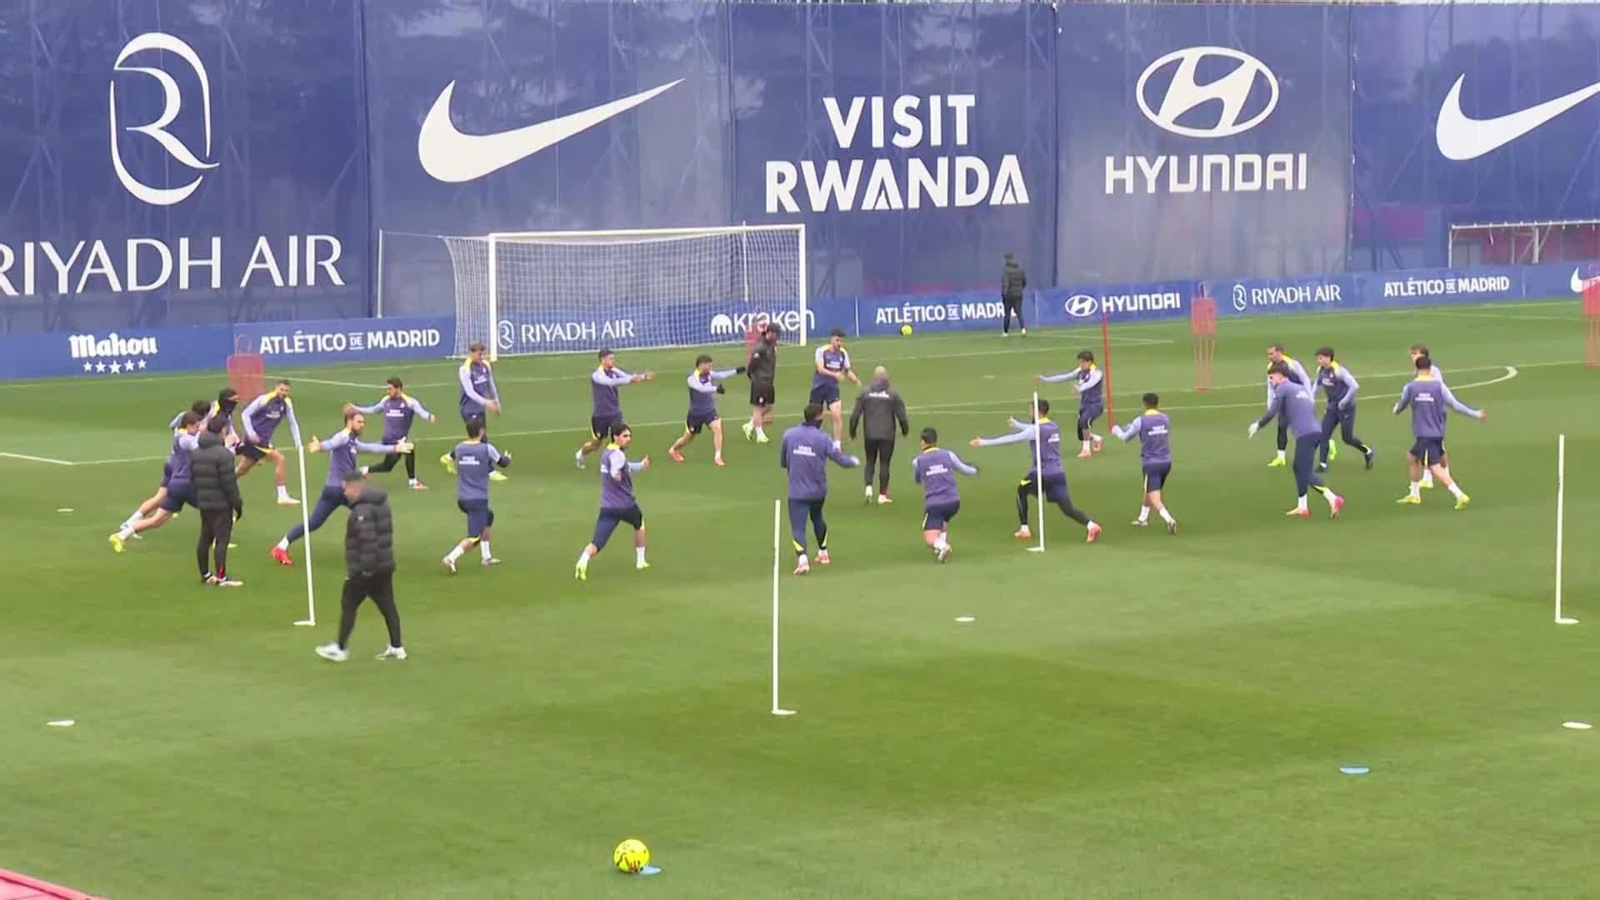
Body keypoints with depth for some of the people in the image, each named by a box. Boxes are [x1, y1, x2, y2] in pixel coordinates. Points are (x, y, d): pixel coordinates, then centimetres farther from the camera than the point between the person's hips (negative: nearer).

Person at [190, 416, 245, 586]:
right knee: (222, 539, -4)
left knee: (205, 538, 15)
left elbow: (192, 477, 13)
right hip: (221, 504, -8)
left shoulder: (195, 453, 8)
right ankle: (221, 577, -4)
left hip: (203, 503, 8)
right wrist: (237, 504, -9)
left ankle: (205, 574, 23)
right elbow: (229, 483, -17)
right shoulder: (223, 454, -18)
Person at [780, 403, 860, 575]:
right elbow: (841, 459, -5)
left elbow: (783, 462, 6)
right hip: (818, 490, 2)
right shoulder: (822, 439, -11)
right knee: (817, 517, 28)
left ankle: (802, 557, -28)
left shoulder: (788, 435, -6)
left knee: (798, 527, -5)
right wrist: (855, 461, 17)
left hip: (797, 491, -2)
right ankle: (823, 553, 41)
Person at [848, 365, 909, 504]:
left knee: (870, 462, 15)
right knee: (884, 463, 6)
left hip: (870, 434, 1)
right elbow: (901, 415, -3)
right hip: (887, 434, -1)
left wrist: (852, 431, 12)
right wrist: (905, 429, 15)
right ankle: (882, 495, 7)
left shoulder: (865, 392, -1)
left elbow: (855, 414, -2)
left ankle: (869, 486, -7)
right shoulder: (893, 393, -4)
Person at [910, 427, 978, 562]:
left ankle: (942, 546, -32)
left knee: (929, 540, -2)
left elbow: (916, 480, 21)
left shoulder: (917, 461, 1)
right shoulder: (948, 455, 4)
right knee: (943, 520, 36)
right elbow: (964, 469, 19)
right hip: (953, 501, 3)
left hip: (933, 504, -3)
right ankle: (943, 543, 14)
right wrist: (975, 470, 43)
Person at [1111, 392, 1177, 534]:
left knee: (1154, 499, -9)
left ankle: (1169, 520, -30)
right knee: (1149, 491, 27)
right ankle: (1143, 519, 40)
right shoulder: (1165, 419, 5)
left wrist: (1116, 430, 25)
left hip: (1151, 464, -6)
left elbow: (1125, 438, 1)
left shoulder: (1141, 421, -11)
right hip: (1166, 462, 6)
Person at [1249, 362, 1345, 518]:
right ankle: (1302, 507, 16)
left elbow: (1271, 413, -5)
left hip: (1305, 435, -8)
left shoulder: (1282, 389, 1)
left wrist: (1257, 425, 11)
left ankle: (1333, 499, -17)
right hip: (1316, 431, 8)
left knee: (1307, 472, -6)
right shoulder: (1301, 388, 24)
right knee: (1299, 468, 16)